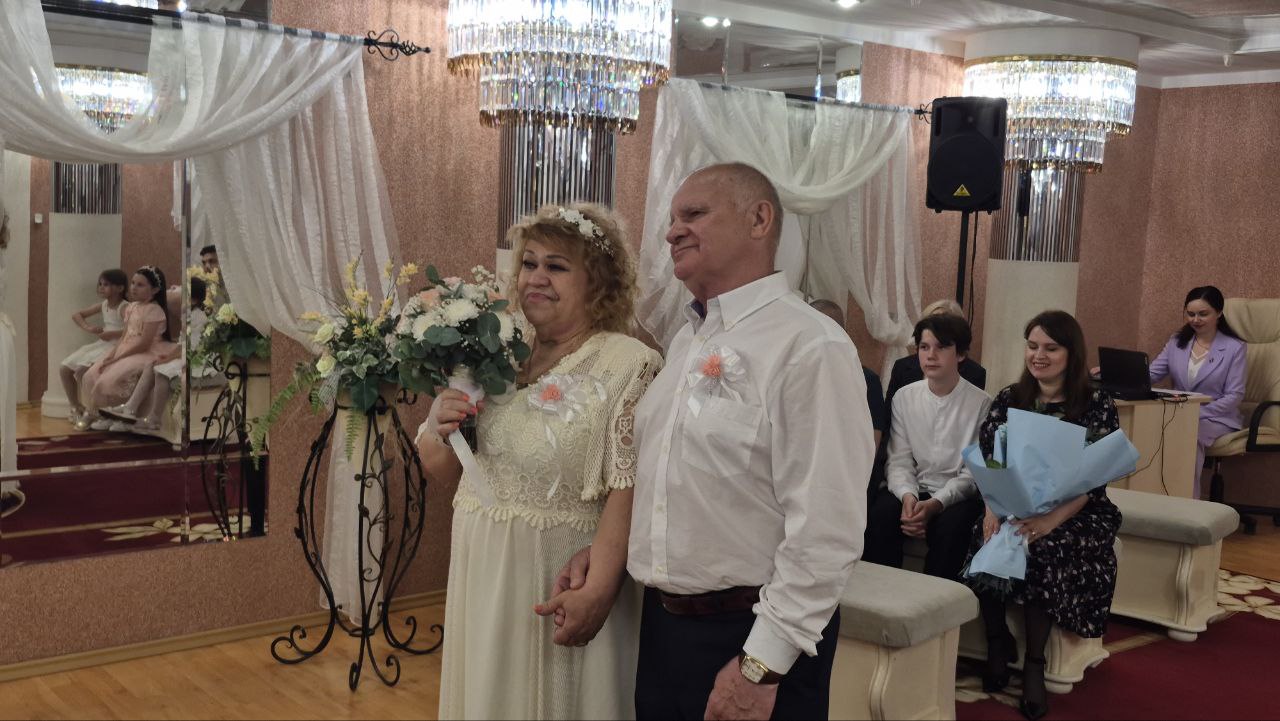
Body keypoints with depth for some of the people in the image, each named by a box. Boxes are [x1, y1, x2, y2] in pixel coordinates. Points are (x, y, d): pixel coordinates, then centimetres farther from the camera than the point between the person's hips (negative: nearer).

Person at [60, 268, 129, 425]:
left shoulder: (124, 308, -13)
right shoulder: (103, 305, 12)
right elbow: (76, 315, 22)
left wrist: (111, 334, -28)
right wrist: (88, 327, 4)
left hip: (116, 346, -9)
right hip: (100, 345, 9)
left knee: (81, 371, -25)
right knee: (64, 370, 2)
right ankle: (76, 407, 14)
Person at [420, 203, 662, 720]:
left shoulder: (630, 365, -12)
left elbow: (628, 489, -18)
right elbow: (441, 470, 11)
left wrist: (598, 591, -25)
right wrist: (438, 429, -9)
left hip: (563, 588, -5)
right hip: (481, 581, 5)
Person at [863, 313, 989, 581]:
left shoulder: (981, 403, -4)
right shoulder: (905, 397, 7)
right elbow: (899, 461, 2)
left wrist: (935, 504, -21)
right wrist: (907, 495, -19)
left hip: (959, 496, -3)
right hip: (913, 490, 3)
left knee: (950, 526, -34)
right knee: (879, 514, -27)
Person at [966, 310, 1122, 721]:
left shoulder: (1097, 406, -2)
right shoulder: (1009, 399, 8)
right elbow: (987, 463, 2)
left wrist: (1051, 520, -26)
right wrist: (992, 510, -18)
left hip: (1075, 515, -2)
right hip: (1014, 508, 3)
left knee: (1044, 549, -34)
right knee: (989, 546, -29)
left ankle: (1034, 663, -16)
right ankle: (998, 642, -4)